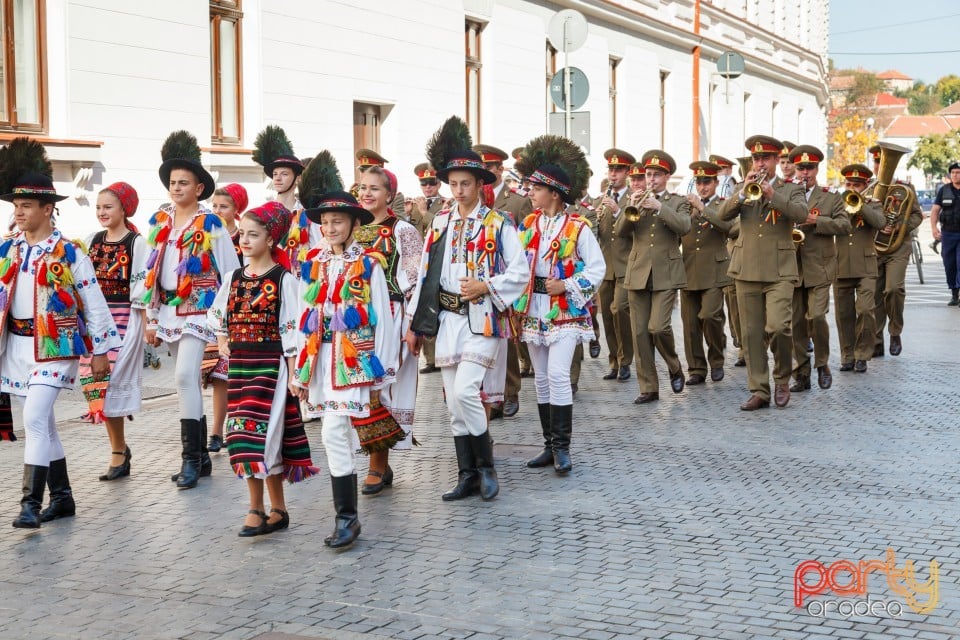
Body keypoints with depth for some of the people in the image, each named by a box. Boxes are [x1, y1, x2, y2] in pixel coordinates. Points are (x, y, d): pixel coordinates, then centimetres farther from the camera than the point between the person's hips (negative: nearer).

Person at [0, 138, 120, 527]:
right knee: (42, 422, 12)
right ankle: (62, 497, 24)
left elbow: (93, 303, -3)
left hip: (55, 346, -6)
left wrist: (99, 352, -2)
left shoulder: (69, 254, -6)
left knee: (35, 418, -17)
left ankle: (31, 502, -13)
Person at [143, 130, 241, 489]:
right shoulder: (159, 223, 9)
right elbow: (151, 273, 11)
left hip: (198, 309, -6)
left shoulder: (210, 225, -5)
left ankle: (190, 457, -13)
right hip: (168, 311, 6)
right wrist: (150, 319, 8)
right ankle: (201, 456, 19)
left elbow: (230, 272, -4)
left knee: (185, 376, -18)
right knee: (188, 380, 11)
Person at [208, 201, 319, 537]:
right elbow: (216, 314, 26)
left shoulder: (283, 279, -6)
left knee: (257, 434, -9)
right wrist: (221, 341, 12)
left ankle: (257, 509, 0)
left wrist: (293, 372, -12)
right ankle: (277, 510, 11)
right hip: (239, 366, 6)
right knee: (245, 438, 4)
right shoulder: (234, 278, 10)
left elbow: (291, 329, -9)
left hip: (270, 366, -6)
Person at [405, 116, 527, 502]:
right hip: (446, 320, 5)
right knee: (454, 401, 6)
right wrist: (414, 324, 9)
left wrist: (485, 287, -17)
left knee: (464, 391, -17)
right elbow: (425, 274, 10)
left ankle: (486, 466, 0)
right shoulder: (439, 223, 9)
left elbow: (520, 273, -2)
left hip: (481, 319, -5)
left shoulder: (497, 225, -3)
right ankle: (468, 476, 15)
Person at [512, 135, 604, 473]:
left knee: (557, 374, -15)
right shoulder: (527, 224, 7)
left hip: (565, 310, -5)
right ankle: (550, 445, 17)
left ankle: (562, 447, -7)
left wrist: (567, 286, -15)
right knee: (541, 377, 9)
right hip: (533, 309, 6)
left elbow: (597, 268, -6)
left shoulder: (578, 227, -8)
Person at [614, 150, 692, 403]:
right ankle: (648, 388, 9)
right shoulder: (637, 200, 13)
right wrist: (631, 209, -14)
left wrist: (659, 206, -21)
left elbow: (684, 226, -14)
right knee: (640, 333, 1)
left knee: (657, 327, -16)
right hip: (638, 274, 3)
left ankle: (675, 367, 12)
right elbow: (619, 231, 2)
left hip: (666, 274, -3)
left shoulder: (678, 202, 6)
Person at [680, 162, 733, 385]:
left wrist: (701, 207, -18)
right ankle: (696, 369, 11)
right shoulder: (687, 206, 16)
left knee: (710, 316, -17)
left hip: (713, 272, -4)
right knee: (690, 323, 2)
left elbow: (726, 224, -18)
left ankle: (716, 360, 4)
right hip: (688, 272, 4)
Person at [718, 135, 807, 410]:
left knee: (777, 326, -17)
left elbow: (801, 213, -15)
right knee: (751, 334, 3)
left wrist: (772, 194, -26)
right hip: (746, 270, 3)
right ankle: (759, 391, 9)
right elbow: (723, 214, -3)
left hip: (779, 271, -3)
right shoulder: (742, 189, 13)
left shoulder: (791, 190, 6)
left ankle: (782, 379, 6)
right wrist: (744, 192, -17)